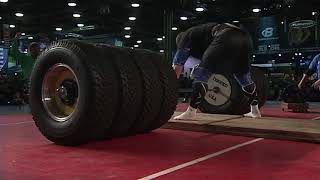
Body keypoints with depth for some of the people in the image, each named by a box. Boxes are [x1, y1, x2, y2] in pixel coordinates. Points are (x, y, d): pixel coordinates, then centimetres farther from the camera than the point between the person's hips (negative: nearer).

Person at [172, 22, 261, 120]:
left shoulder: (186, 37, 22)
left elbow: (177, 66, 16)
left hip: (226, 38, -8)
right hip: (244, 38, 8)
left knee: (202, 73, -1)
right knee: (243, 76, 25)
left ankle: (191, 111, -5)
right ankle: (255, 110, 32)